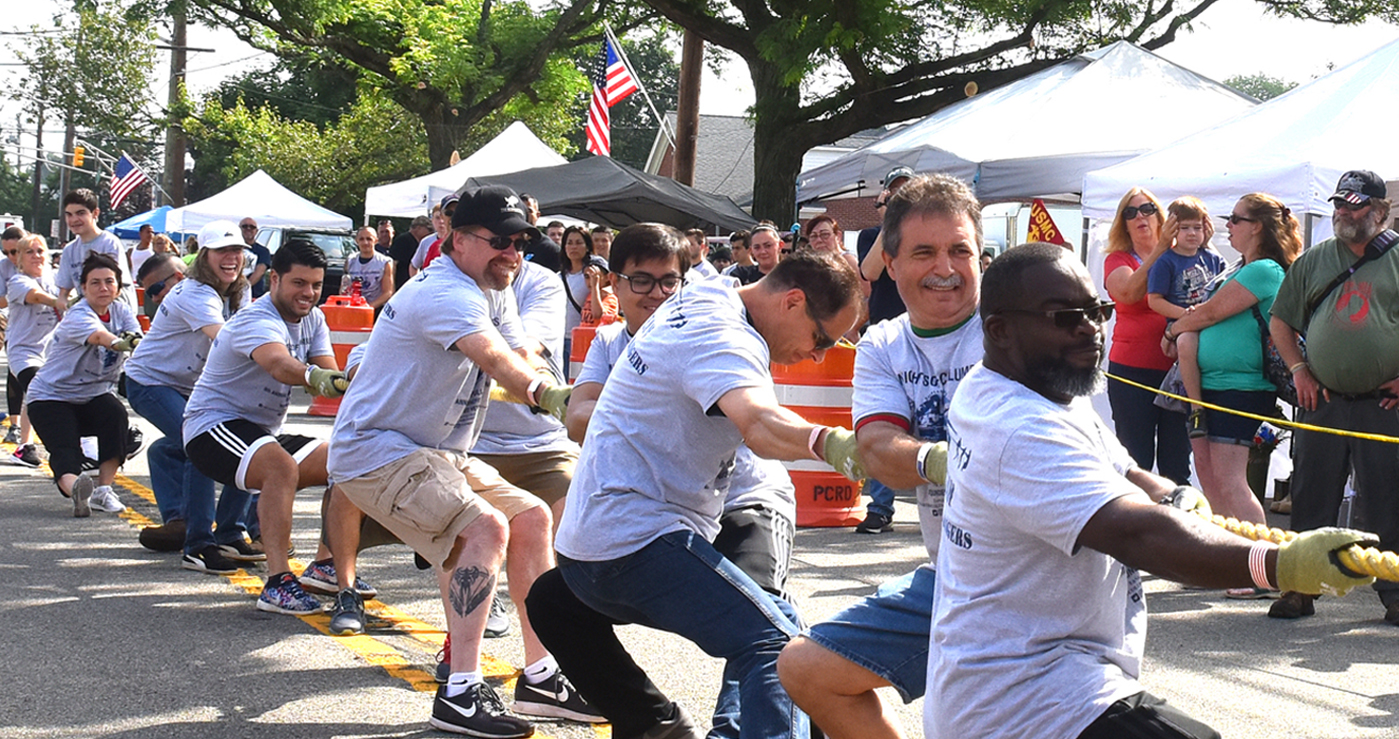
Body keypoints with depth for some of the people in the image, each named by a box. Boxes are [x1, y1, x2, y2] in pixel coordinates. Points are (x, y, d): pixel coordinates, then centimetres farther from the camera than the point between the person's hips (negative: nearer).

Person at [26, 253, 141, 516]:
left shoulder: (122, 312, -2)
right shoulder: (77, 316, -19)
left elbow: (137, 337, -23)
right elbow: (98, 336, -42)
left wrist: (136, 341, -49)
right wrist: (119, 342, -65)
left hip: (94, 396, 5)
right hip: (51, 396, -4)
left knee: (115, 414, -28)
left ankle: (104, 490, -22)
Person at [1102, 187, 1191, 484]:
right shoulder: (1117, 259, 6)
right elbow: (1128, 292, -14)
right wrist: (1159, 252, -16)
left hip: (1177, 368, 2)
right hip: (1132, 371, -2)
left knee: (1177, 464, 4)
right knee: (1136, 461, -3)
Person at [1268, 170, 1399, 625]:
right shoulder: (1313, 262, 12)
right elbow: (1280, 323, 17)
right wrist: (1300, 371, 5)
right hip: (1322, 400, 3)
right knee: (1311, 498, 5)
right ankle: (1301, 588, 13)